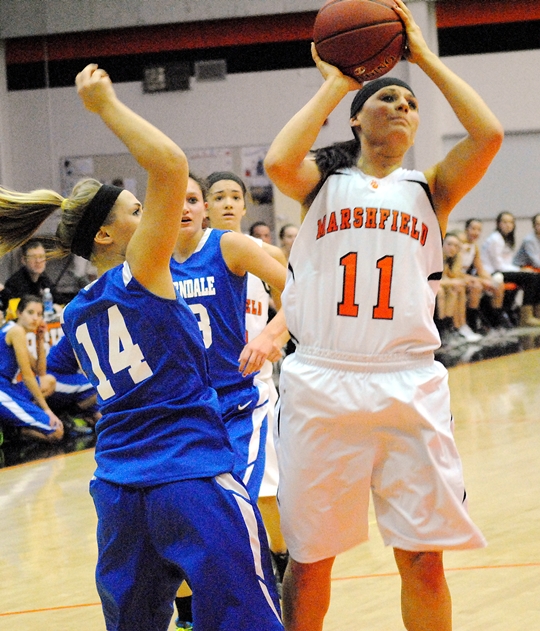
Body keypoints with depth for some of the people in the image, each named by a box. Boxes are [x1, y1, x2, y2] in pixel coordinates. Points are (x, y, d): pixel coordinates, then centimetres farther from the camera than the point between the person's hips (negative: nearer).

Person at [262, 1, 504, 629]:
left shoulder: (428, 190, 13)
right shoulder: (322, 182, 10)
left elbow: (487, 136, -5)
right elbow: (278, 162, -13)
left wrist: (423, 56, 2)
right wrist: (334, 83, -1)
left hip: (409, 385, 1)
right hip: (322, 383, -1)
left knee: (423, 559, 2)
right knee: (309, 559, 7)